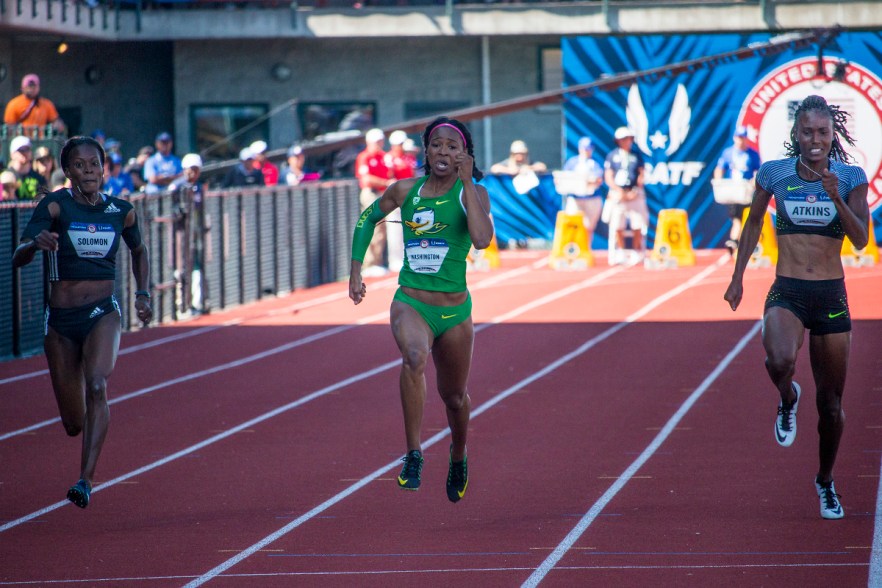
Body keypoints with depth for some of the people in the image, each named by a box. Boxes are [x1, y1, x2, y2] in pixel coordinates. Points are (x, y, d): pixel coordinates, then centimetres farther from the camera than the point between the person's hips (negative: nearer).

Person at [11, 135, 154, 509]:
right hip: (60, 320, 0)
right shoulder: (55, 205, -7)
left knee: (97, 385, -29)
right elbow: (17, 259, -16)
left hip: (102, 313, 0)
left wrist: (143, 294, 9)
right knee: (73, 425, 7)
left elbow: (138, 251, 23)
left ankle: (86, 480, -32)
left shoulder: (122, 211, 2)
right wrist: (35, 243, -38)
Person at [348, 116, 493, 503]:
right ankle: (413, 456, -32)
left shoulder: (473, 193, -5)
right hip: (410, 303, 0)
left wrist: (466, 182, -23)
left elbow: (482, 239, -25)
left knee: (454, 395, 15)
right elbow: (368, 218, 21)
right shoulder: (405, 191, 2)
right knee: (415, 357, -33)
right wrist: (356, 270, 15)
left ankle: (458, 458, 48)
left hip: (455, 310, 0)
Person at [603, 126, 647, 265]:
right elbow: (608, 177, 2)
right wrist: (620, 192, -10)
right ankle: (620, 254, 4)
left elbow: (641, 176, 7)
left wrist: (634, 192, -7)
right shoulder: (612, 156, 6)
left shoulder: (636, 156, 9)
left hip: (635, 194, 1)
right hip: (617, 194, -1)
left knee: (637, 225, -6)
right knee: (617, 226, -3)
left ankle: (637, 253, 1)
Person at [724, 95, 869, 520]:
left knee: (831, 403, 7)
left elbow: (861, 239, -8)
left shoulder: (850, 178, 0)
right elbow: (753, 223, 16)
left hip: (831, 296, 1)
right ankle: (788, 400, 3)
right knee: (780, 360, -34)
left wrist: (835, 198, -22)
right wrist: (737, 277, 15)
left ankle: (826, 481, 31)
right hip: (786, 293, -1)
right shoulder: (774, 174, 1)